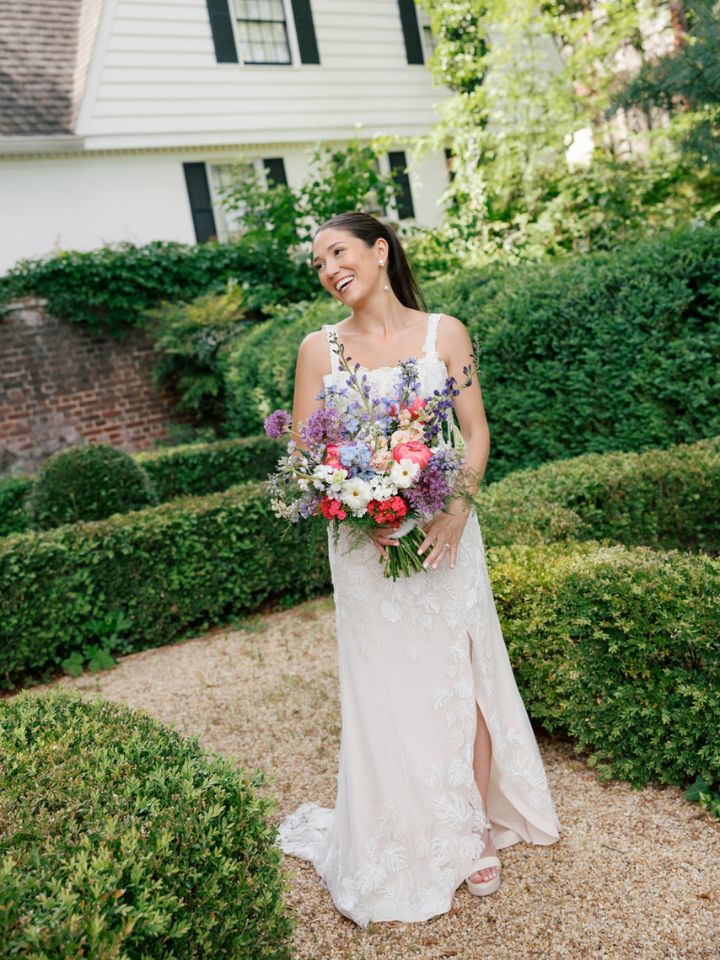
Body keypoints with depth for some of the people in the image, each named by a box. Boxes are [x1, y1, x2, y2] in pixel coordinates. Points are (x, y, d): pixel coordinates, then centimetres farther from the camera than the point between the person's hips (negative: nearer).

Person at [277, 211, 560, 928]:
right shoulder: (319, 348, 0)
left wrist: (456, 508, -15)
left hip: (444, 530, 0)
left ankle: (477, 828, 29)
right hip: (364, 540, 0)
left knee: (462, 678, 8)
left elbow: (476, 433, 1)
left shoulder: (443, 332, 0)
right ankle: (404, 848, 28)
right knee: (387, 691, 8)